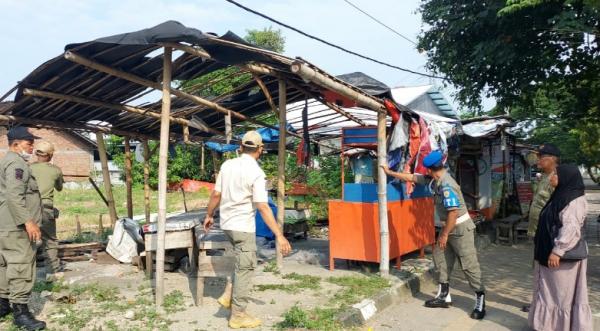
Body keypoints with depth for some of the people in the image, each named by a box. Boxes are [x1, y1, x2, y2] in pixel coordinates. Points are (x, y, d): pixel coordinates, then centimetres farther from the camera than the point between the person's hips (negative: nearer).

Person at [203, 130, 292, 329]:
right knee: (245, 268, 4)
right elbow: (263, 208, -22)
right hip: (243, 227, -7)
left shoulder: (227, 165, 2)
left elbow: (216, 194, 5)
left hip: (227, 223, 7)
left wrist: (209, 216, 20)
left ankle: (229, 297, 23)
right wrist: (279, 235, -22)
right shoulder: (256, 173, -17)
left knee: (242, 264, 26)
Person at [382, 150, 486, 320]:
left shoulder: (446, 185, -26)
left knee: (469, 265, -5)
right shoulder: (434, 180, 2)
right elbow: (412, 177, 12)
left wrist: (444, 234, -21)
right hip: (448, 227, 10)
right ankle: (444, 296, 22)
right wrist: (390, 172, 15)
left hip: (461, 229, -10)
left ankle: (480, 300, 6)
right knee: (440, 259, 13)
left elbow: (453, 212, -29)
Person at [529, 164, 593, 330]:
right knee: (551, 290, 16)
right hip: (549, 252, 10)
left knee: (563, 292, 2)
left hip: (563, 256, -10)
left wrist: (557, 251, -27)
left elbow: (570, 228, -25)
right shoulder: (561, 196, 12)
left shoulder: (574, 199, -18)